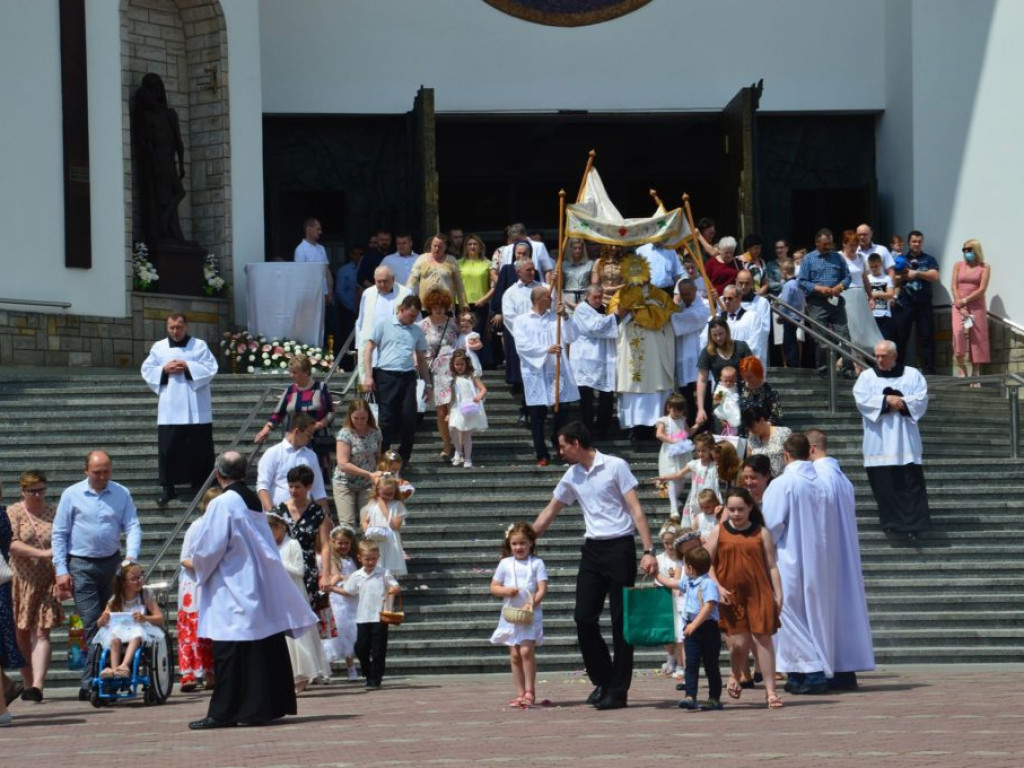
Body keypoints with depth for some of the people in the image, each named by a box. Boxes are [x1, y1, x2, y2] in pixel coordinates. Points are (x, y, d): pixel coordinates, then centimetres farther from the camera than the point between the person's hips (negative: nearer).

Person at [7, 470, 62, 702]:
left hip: (47, 582, 0)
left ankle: (37, 685, -17)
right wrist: (42, 553, -23)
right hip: (21, 581, 0)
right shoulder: (13, 513, 1)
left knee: (41, 633, -9)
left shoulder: (54, 513, 8)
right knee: (22, 635, 4)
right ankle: (29, 683, 15)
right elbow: (12, 544, -12)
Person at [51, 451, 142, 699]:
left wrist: (131, 557, -18)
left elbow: (133, 527, 0)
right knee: (91, 624, -9)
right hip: (82, 566, -2)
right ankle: (90, 684, -9)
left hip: (112, 563, 2)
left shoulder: (122, 494, 4)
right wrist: (61, 571, -5)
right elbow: (59, 534, 1)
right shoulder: (71, 495, 0)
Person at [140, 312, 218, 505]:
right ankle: (168, 488, 3)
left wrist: (188, 367, -13)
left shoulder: (199, 346, 5)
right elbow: (147, 371, 9)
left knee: (198, 449, 0)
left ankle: (200, 485, 9)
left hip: (196, 411, -1)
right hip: (170, 410, 1)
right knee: (168, 449, -2)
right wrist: (164, 369, -8)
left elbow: (211, 369, -3)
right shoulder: (159, 348, 11)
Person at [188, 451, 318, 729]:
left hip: (232, 594, -8)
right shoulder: (255, 501, 9)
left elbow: (208, 550, -15)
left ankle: (224, 712, -6)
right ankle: (270, 704, 14)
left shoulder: (222, 504, -14)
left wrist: (201, 570, 6)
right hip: (262, 589, 8)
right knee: (267, 649, 9)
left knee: (230, 654, -6)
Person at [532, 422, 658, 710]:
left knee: (621, 620, -3)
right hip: (592, 549, 6)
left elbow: (636, 510, -9)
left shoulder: (615, 467, -6)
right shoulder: (572, 477, 12)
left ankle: (618, 691, 1)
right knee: (583, 617, 0)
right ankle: (602, 681, 16)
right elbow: (550, 512, 24)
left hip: (620, 547, -6)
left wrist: (648, 551, -16)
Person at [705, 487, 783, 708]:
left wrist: (778, 593, 1)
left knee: (762, 639, -3)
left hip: (758, 593, 0)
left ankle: (770, 690, 0)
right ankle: (735, 676, 27)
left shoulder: (761, 532, 6)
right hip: (730, 595, 0)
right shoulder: (719, 532, 5)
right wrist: (717, 587, -6)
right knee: (739, 643, -5)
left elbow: (772, 566, 7)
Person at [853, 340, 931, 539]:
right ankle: (890, 522, 7)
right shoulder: (867, 376, 9)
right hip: (879, 440, 1)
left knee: (910, 481, -7)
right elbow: (861, 399, -6)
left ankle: (913, 525, -9)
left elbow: (921, 399, -2)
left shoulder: (912, 375, 8)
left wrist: (900, 402, -14)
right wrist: (887, 400, -13)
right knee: (884, 482, -1)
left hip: (905, 439, -1)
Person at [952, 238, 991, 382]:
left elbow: (982, 289, -5)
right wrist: (960, 306, -9)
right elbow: (954, 287, 4)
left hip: (976, 306, -1)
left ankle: (975, 375, -1)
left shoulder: (984, 268, 4)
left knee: (977, 339, -4)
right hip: (959, 305, 1)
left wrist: (964, 301, -12)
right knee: (958, 331, -23)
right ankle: (961, 366, -14)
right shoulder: (958, 266, 12)